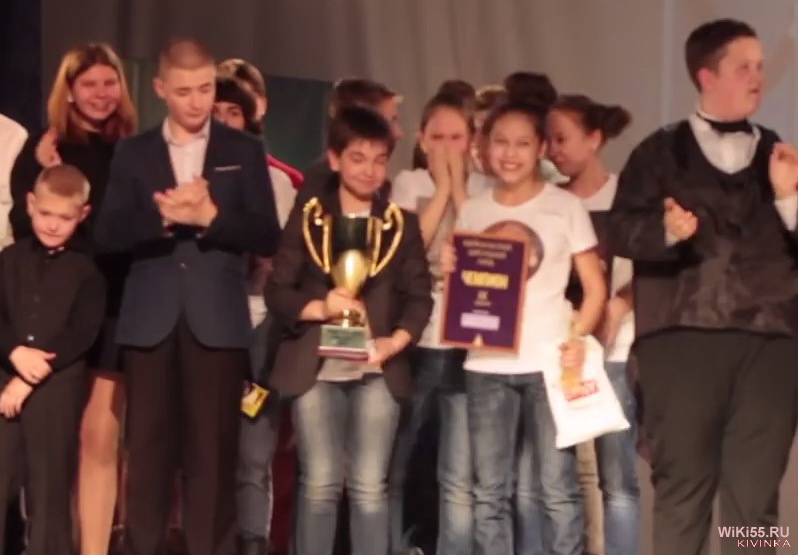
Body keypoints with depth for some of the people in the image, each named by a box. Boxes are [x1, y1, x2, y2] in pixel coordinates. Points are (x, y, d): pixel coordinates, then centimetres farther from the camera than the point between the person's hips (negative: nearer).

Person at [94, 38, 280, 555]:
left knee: (214, 454, 1)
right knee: (148, 451, 4)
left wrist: (210, 216, -15)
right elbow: (109, 233, -1)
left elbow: (268, 237, -1)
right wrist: (162, 216, -17)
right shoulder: (133, 153, 9)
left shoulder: (244, 151, 6)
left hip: (217, 320, -1)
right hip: (151, 319, 1)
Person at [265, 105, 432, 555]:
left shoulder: (403, 224, 8)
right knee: (319, 484, 2)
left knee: (370, 487, 2)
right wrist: (319, 307, -18)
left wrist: (398, 339, -15)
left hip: (378, 369, 1)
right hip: (316, 367, -1)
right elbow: (276, 290, 1)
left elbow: (420, 296, 3)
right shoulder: (306, 218, 5)